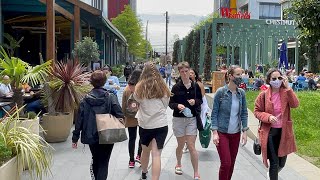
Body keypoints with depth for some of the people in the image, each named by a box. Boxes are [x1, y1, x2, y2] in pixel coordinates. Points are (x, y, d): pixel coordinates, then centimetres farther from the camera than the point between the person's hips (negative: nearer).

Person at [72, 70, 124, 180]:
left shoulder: (86, 99, -4)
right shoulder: (110, 97, -10)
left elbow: (79, 120, -3)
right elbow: (120, 115, -18)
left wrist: (75, 137, 3)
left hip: (91, 137, 3)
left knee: (95, 160, 24)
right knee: (103, 163, 6)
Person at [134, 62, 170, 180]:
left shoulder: (140, 88, -7)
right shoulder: (163, 88, -4)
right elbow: (166, 105, 9)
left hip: (145, 125, 1)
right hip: (161, 124, -1)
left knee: (145, 151, 21)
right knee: (156, 154, -3)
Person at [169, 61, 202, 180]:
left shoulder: (195, 86, 0)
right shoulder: (176, 87, -4)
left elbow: (200, 101, 9)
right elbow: (170, 103, -1)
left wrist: (195, 101, -13)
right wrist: (177, 105, -22)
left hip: (191, 119, 0)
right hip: (178, 119, 0)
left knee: (191, 146, -5)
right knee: (181, 145, 14)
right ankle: (178, 164, 41)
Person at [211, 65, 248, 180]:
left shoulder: (241, 93, 2)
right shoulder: (221, 92, -9)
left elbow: (244, 113, 7)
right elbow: (214, 113, -7)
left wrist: (244, 131, 1)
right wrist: (215, 132, -12)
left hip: (236, 133, 4)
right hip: (222, 132, -4)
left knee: (232, 163, 10)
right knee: (226, 163, -8)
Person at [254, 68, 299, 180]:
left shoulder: (286, 93, -2)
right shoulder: (263, 95, -7)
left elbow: (295, 105, -17)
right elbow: (257, 112, -2)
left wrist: (288, 87, -22)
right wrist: (268, 117, -20)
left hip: (284, 132, 3)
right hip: (269, 132, -3)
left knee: (282, 163, 16)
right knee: (274, 163, -1)